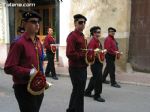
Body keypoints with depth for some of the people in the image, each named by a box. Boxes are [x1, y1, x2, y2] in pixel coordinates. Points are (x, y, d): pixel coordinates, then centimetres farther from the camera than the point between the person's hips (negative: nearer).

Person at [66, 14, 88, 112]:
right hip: (76, 69, -10)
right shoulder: (72, 36, -15)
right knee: (79, 92, -1)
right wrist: (85, 56, -21)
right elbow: (70, 54, -24)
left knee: (77, 91, 19)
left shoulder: (82, 36, 15)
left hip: (83, 68, 10)